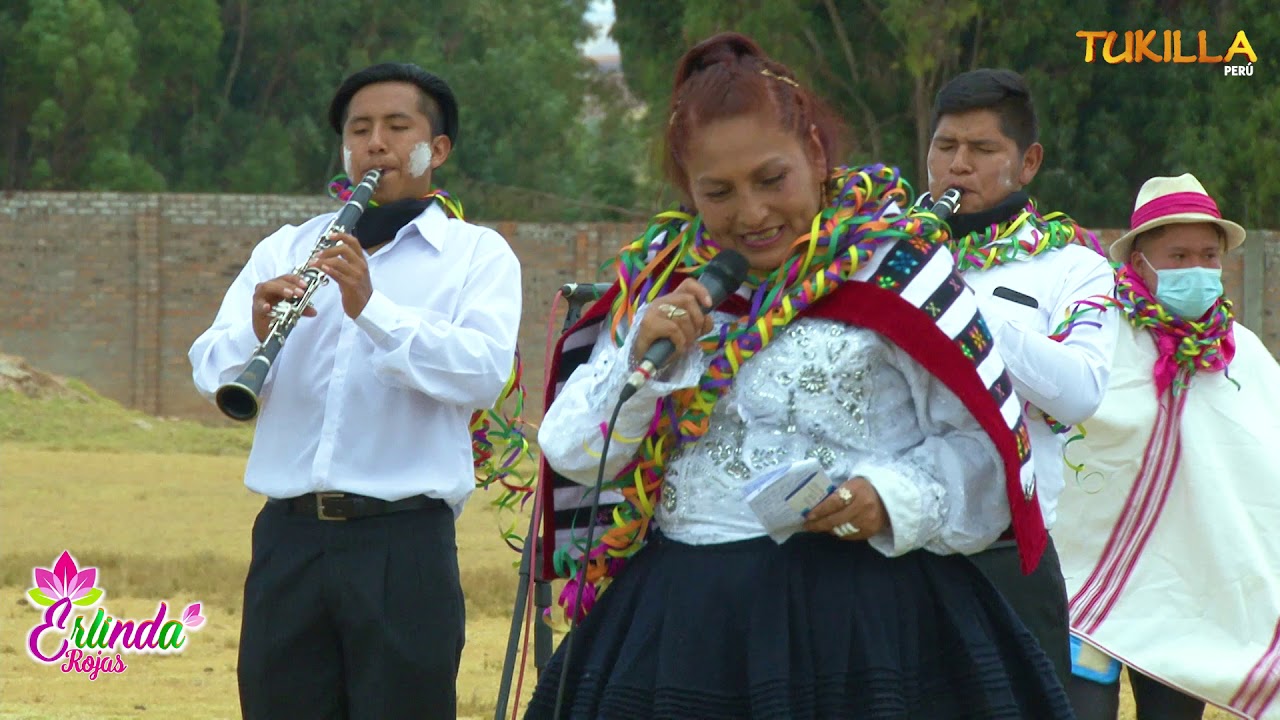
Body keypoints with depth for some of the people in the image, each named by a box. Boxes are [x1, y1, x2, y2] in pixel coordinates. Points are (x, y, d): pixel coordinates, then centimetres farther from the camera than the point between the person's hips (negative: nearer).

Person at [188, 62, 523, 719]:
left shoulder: (477, 256, 8)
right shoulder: (286, 250, 15)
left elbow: (484, 373, -11)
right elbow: (211, 372, 3)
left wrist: (372, 309, -23)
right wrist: (256, 331, -19)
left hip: (403, 539, -3)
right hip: (287, 539, 3)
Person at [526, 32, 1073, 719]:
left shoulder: (890, 266, -4)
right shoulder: (661, 276, 9)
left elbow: (983, 443, -6)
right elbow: (575, 452, 9)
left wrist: (897, 497, -22)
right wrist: (640, 359, -7)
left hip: (864, 613, -4)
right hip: (682, 623, 4)